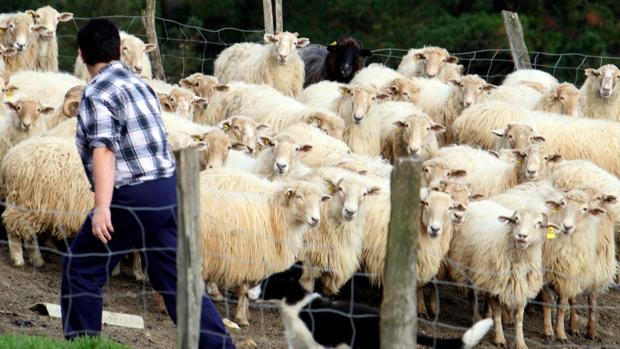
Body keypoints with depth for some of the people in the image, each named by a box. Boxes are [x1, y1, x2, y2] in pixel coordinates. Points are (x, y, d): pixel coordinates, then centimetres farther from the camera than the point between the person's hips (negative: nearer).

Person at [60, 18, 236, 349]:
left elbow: (103, 150, -22)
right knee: (174, 276, 10)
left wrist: (101, 207, -29)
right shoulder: (137, 83, 16)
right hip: (168, 189, 8)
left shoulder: (97, 94, -10)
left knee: (81, 269, 6)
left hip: (133, 198, -8)